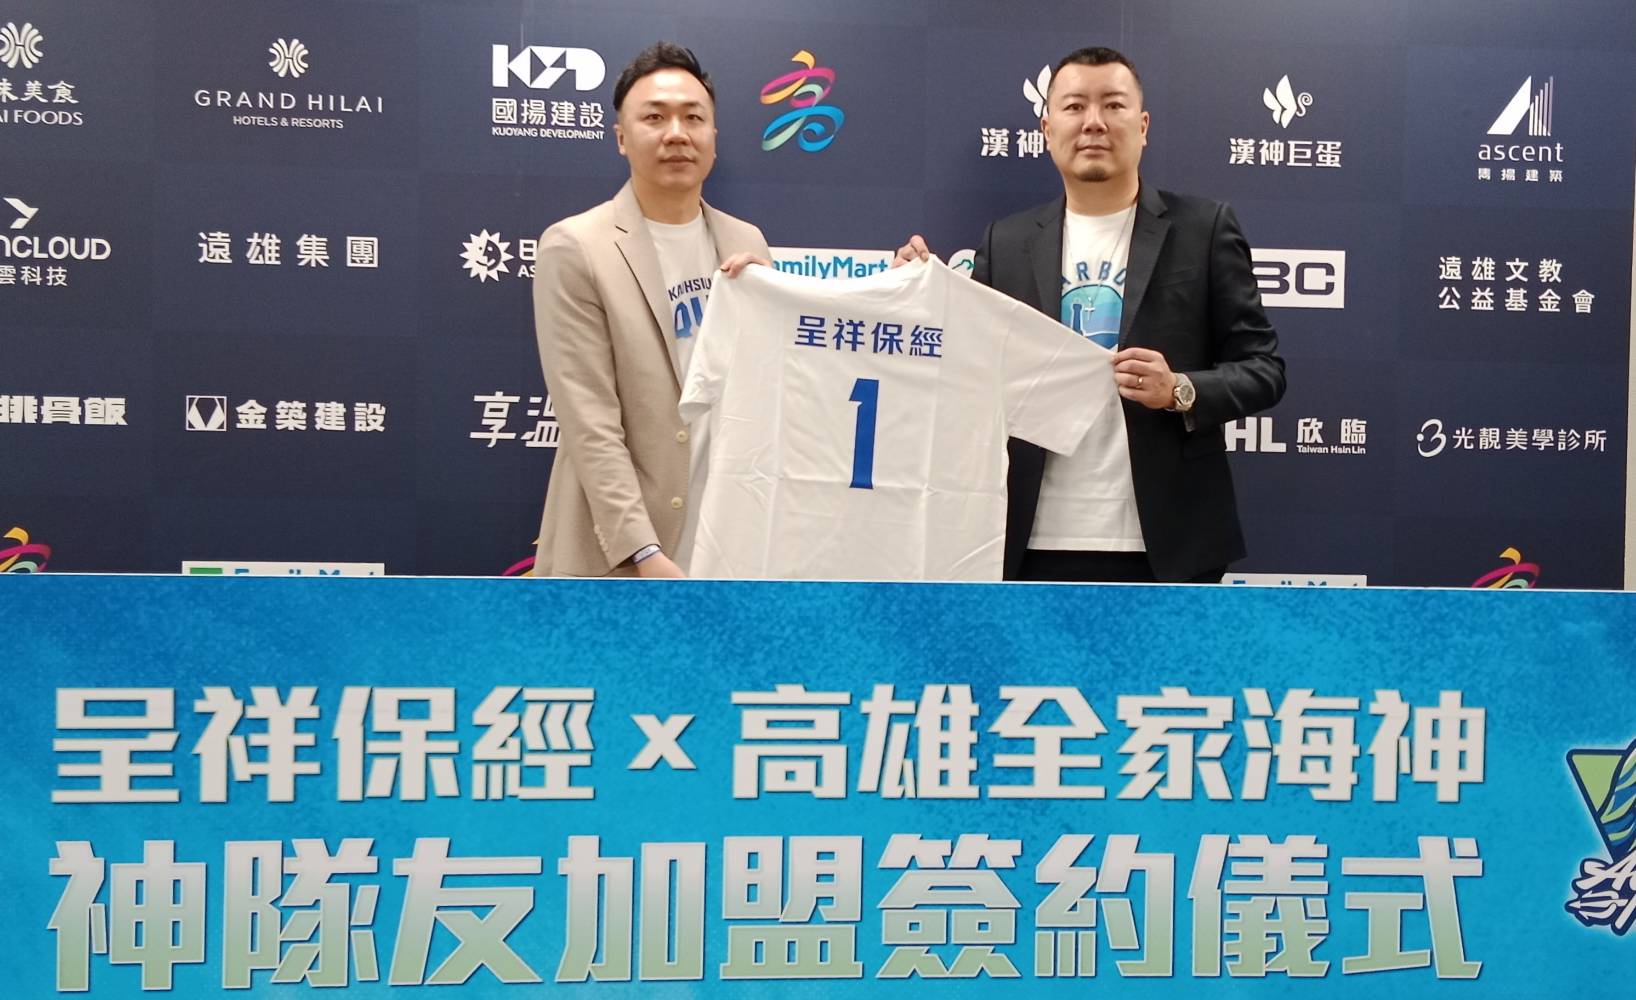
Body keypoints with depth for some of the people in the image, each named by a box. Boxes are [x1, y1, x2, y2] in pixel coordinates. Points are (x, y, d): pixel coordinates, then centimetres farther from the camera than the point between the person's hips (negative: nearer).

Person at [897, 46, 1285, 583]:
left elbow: (1262, 367, 2)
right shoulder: (1006, 242, 9)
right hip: (1037, 547, 2)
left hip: (1165, 545, -1)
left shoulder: (1203, 228, 3)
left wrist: (1180, 392, -17)